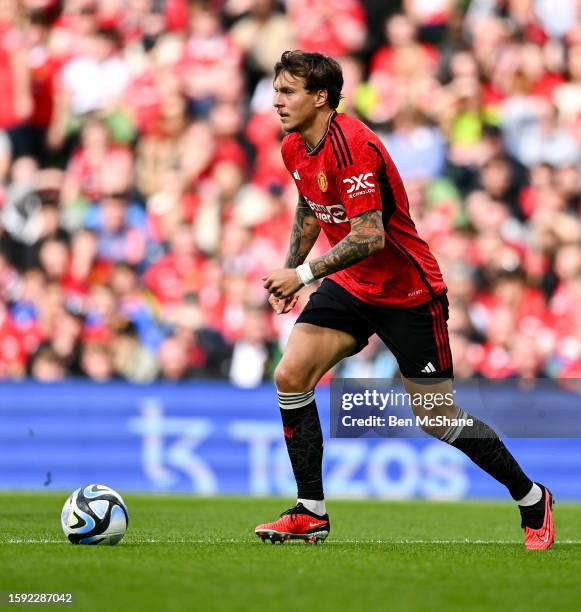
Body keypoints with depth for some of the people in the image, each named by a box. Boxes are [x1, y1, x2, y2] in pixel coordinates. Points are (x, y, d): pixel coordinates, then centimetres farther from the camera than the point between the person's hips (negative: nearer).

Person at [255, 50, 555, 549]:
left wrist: (303, 274, -28)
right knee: (290, 376, -10)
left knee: (439, 419, -2)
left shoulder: (351, 145, -26)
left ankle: (533, 500, 18)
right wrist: (290, 268, 14)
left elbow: (369, 236, -31)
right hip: (351, 286, 8)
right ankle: (311, 514, -2)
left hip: (408, 292, -8)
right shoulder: (294, 148, 1)